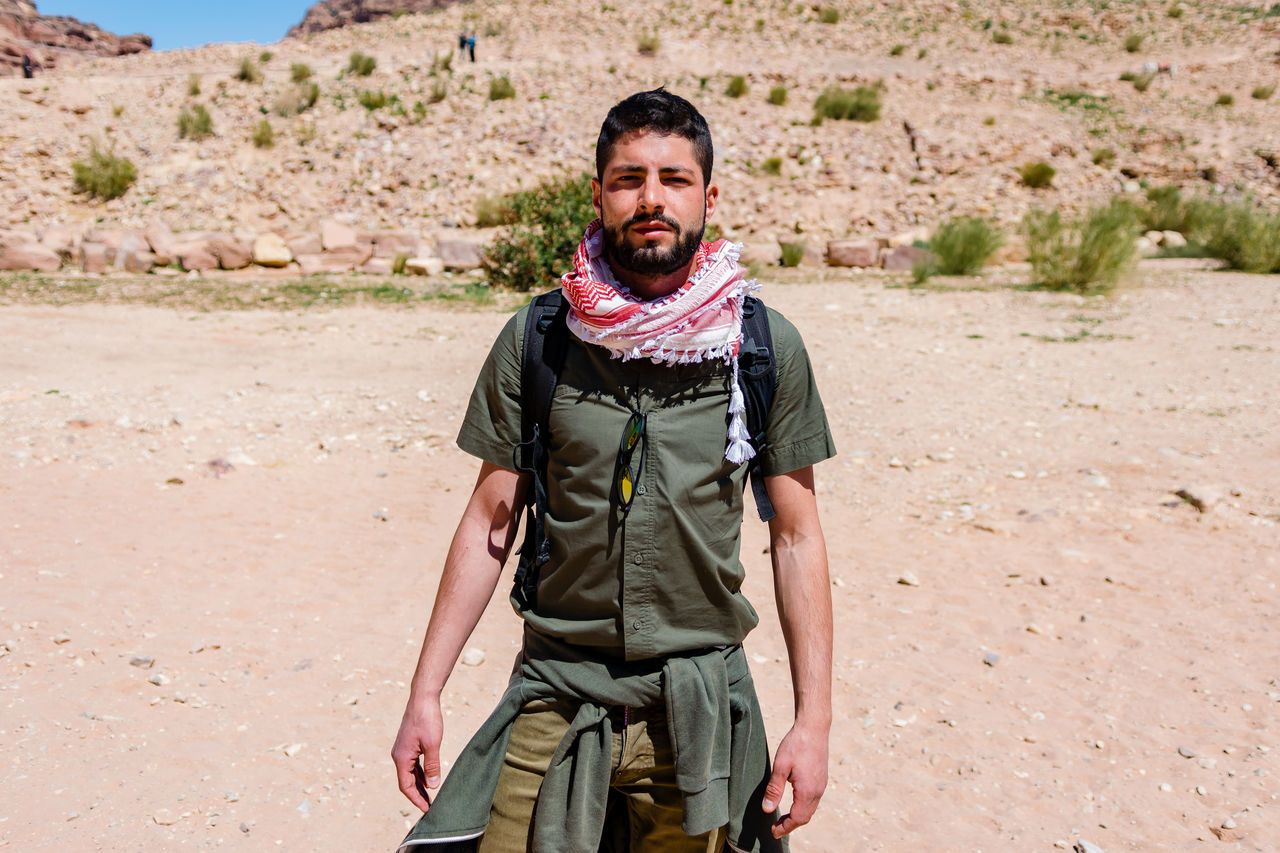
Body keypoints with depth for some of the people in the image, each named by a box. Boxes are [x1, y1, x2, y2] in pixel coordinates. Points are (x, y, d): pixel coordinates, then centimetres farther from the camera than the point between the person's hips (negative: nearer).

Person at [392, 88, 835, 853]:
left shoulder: (768, 347, -4)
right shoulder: (533, 340, -4)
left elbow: (796, 537, -1)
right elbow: (492, 519, 0)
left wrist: (815, 720, -4)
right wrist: (425, 695, -1)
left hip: (698, 704, 0)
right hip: (556, 699, 0)